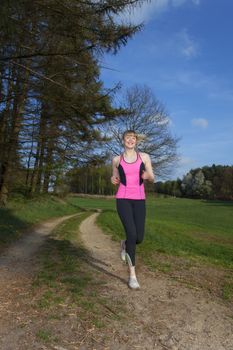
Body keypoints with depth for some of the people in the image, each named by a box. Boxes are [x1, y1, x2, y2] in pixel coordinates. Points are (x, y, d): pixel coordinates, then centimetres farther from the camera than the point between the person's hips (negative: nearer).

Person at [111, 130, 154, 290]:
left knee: (139, 238, -1)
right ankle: (132, 275, 1)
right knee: (132, 234, -16)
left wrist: (147, 176, -16)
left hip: (139, 200, 2)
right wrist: (113, 179, -7)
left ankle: (125, 244, 37)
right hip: (123, 199, -2)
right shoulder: (117, 159, 7)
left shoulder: (144, 157, 7)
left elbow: (152, 179, 8)